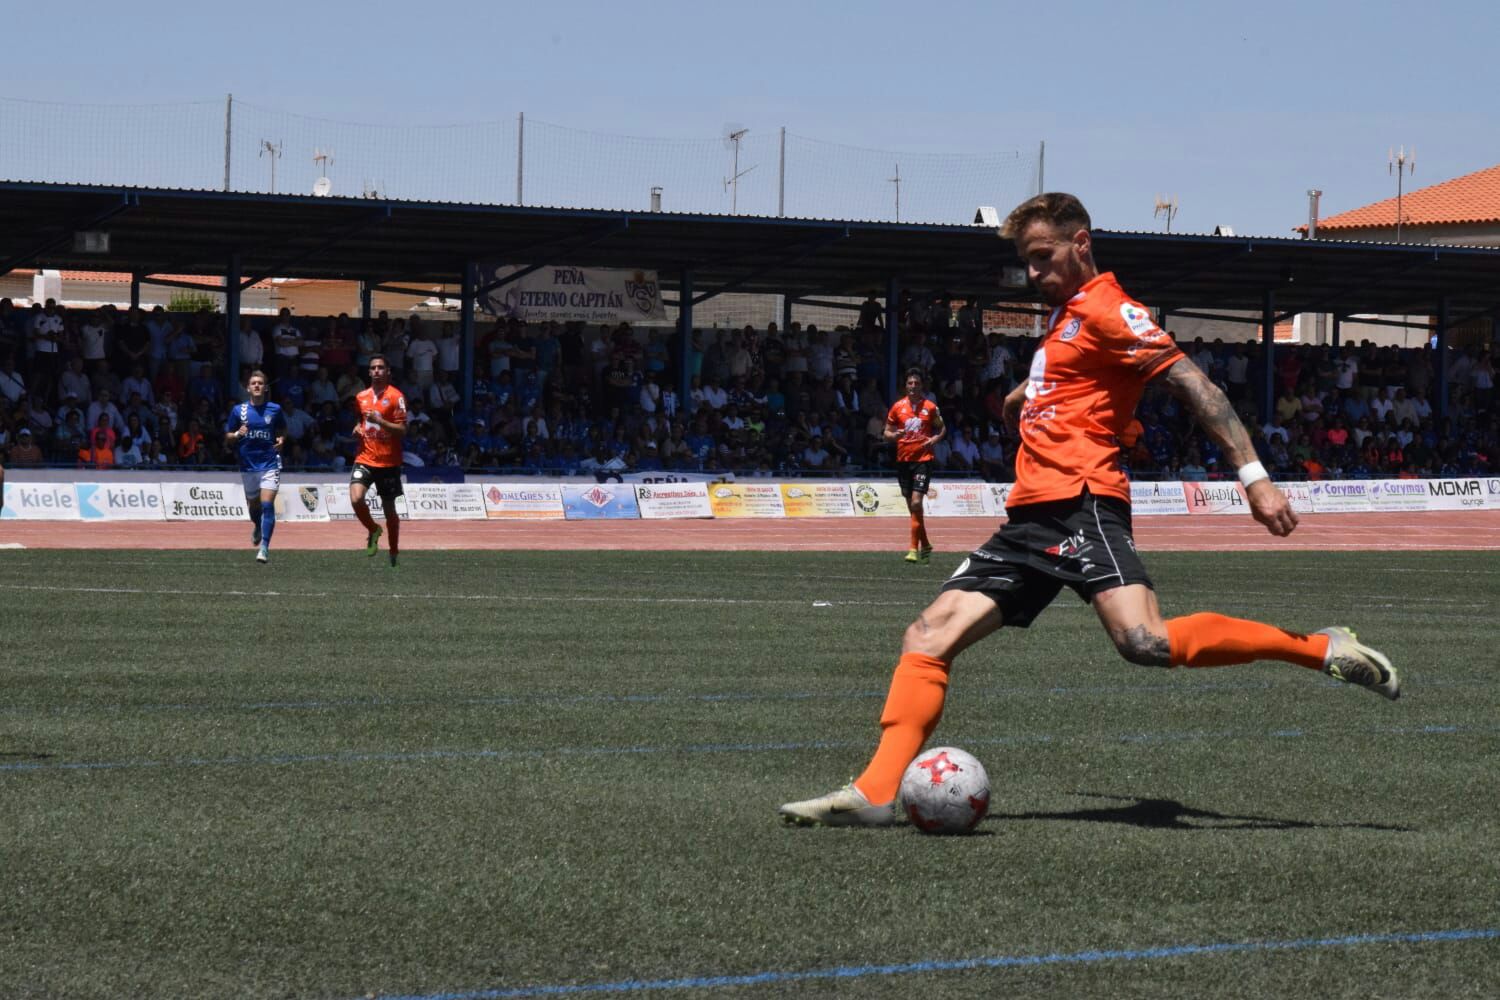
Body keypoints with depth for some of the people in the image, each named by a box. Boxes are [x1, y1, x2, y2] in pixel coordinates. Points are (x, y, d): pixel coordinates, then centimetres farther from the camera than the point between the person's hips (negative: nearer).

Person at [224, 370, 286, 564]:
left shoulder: (274, 409, 1)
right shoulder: (238, 410, 1)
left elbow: (283, 429, 18)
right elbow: (227, 439, 6)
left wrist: (281, 440, -3)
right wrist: (237, 434, -16)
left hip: (270, 463, -2)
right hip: (248, 465, 2)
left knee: (267, 504, -16)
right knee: (253, 505, 15)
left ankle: (264, 546, -17)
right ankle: (258, 527, 49)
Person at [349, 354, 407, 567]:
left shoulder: (396, 397, -6)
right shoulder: (361, 397, 10)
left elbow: (402, 430, -11)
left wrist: (379, 421, -24)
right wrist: (358, 429, 5)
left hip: (388, 462, -3)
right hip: (365, 459, 3)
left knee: (389, 509, 6)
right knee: (356, 499, -20)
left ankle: (394, 552, 24)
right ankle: (373, 531, 8)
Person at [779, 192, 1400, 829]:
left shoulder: (1107, 309, -3)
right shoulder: (1065, 317, 26)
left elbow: (1193, 386, -11)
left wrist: (1253, 476, -19)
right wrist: (1026, 397, 30)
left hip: (1081, 502, -10)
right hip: (1031, 516, 10)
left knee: (1146, 643, -29)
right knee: (927, 637, -1)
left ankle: (1325, 650, -21)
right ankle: (876, 792, -9)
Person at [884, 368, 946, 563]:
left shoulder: (930, 407, 1)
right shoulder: (898, 406, 5)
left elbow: (942, 429, 13)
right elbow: (887, 432, 10)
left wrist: (934, 439, -8)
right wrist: (894, 435, -13)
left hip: (923, 459, -3)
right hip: (903, 459, 3)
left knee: (916, 502, -17)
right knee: (912, 506, 9)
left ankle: (914, 549, -14)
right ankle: (925, 545, 24)